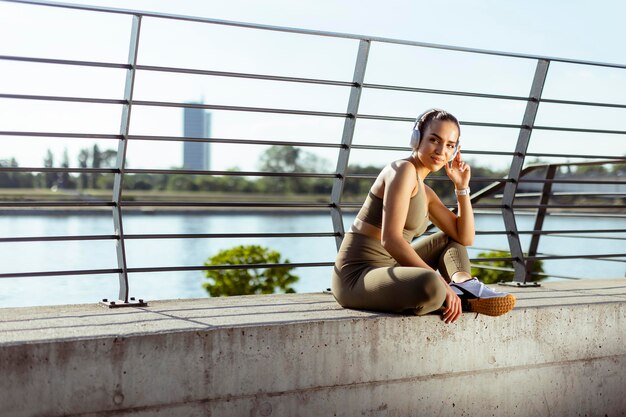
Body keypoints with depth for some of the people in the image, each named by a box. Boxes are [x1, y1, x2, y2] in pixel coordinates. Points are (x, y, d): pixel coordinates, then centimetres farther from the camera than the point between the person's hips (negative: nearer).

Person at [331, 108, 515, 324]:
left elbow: (465, 238, 18)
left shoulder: (424, 192, 17)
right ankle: (457, 297, -7)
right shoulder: (403, 170, -12)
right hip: (357, 277, -10)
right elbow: (390, 239, -23)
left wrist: (462, 187, 9)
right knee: (431, 288, -40)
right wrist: (440, 282, -25)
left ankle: (463, 285, -8)